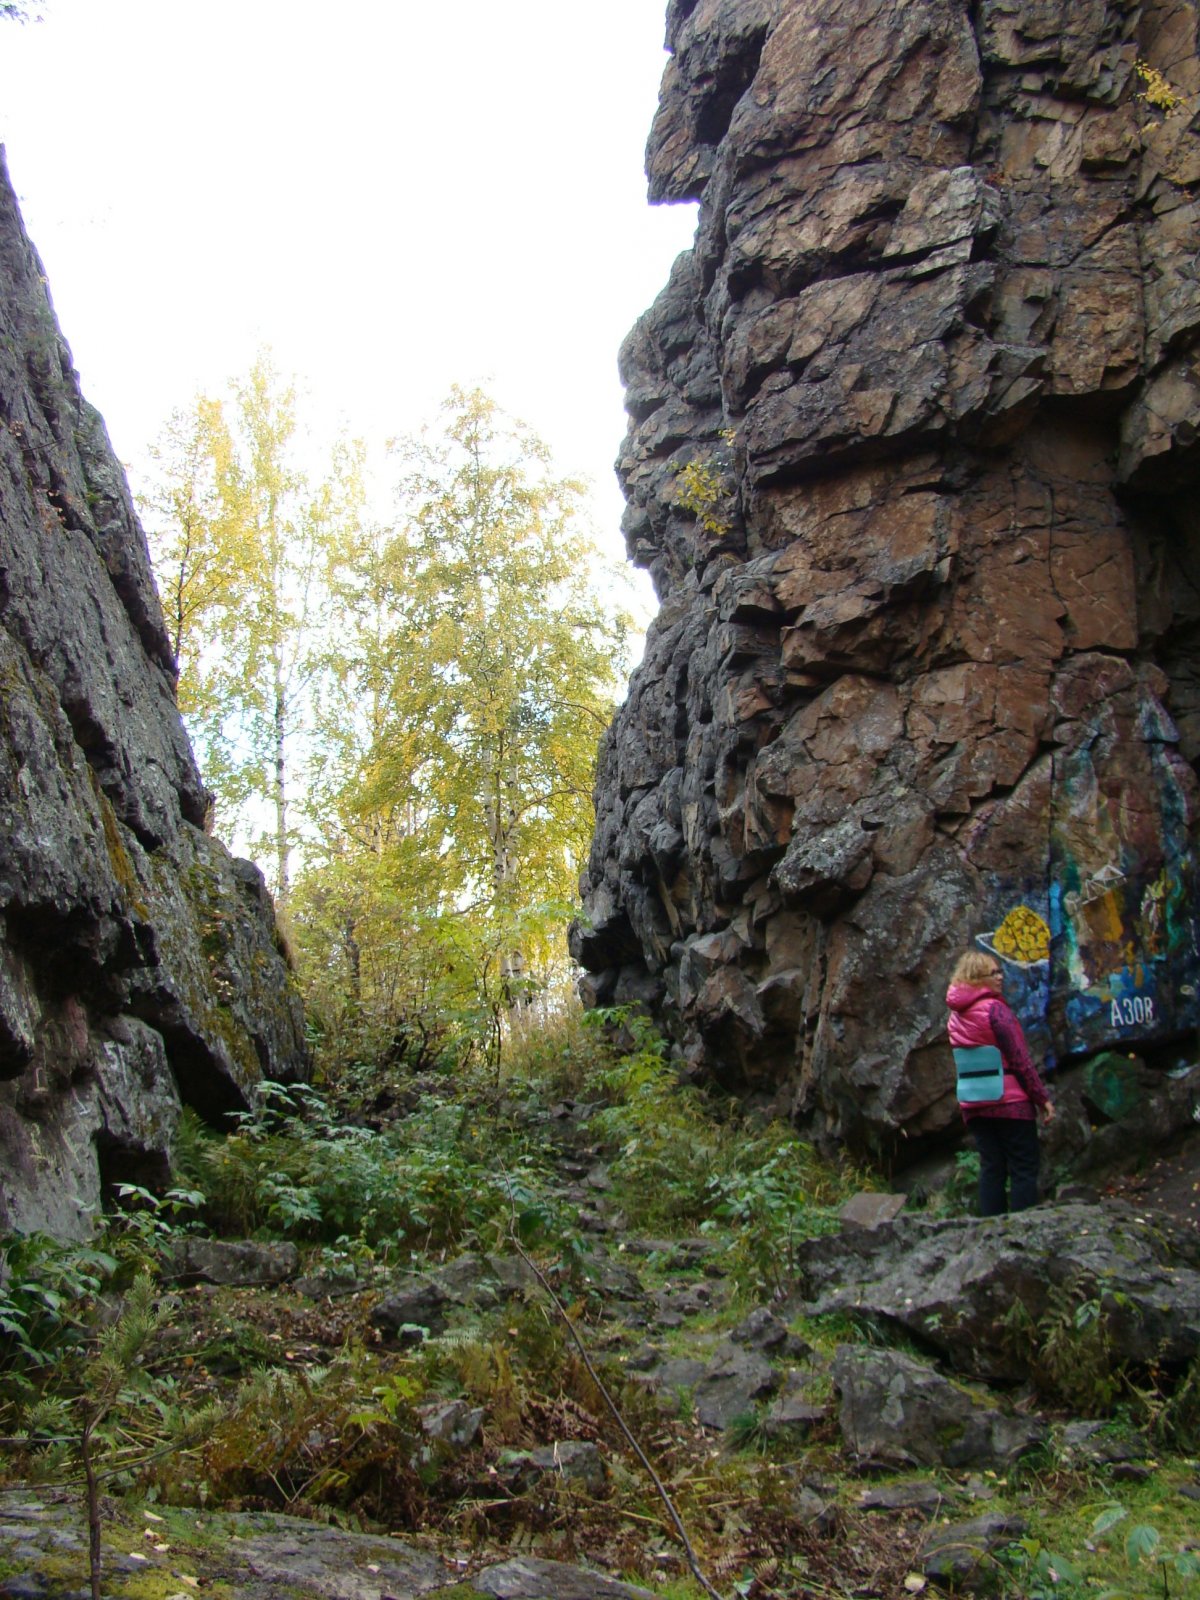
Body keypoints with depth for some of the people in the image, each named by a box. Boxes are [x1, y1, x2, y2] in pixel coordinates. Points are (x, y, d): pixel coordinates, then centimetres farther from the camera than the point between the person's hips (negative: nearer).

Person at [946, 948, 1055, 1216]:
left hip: (974, 1105, 7)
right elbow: (1020, 1060, -14)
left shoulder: (956, 1016, 8)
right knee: (1024, 1168, 1)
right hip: (1010, 1101, -6)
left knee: (991, 1168, 10)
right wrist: (1043, 1098, -8)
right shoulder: (994, 1009, -14)